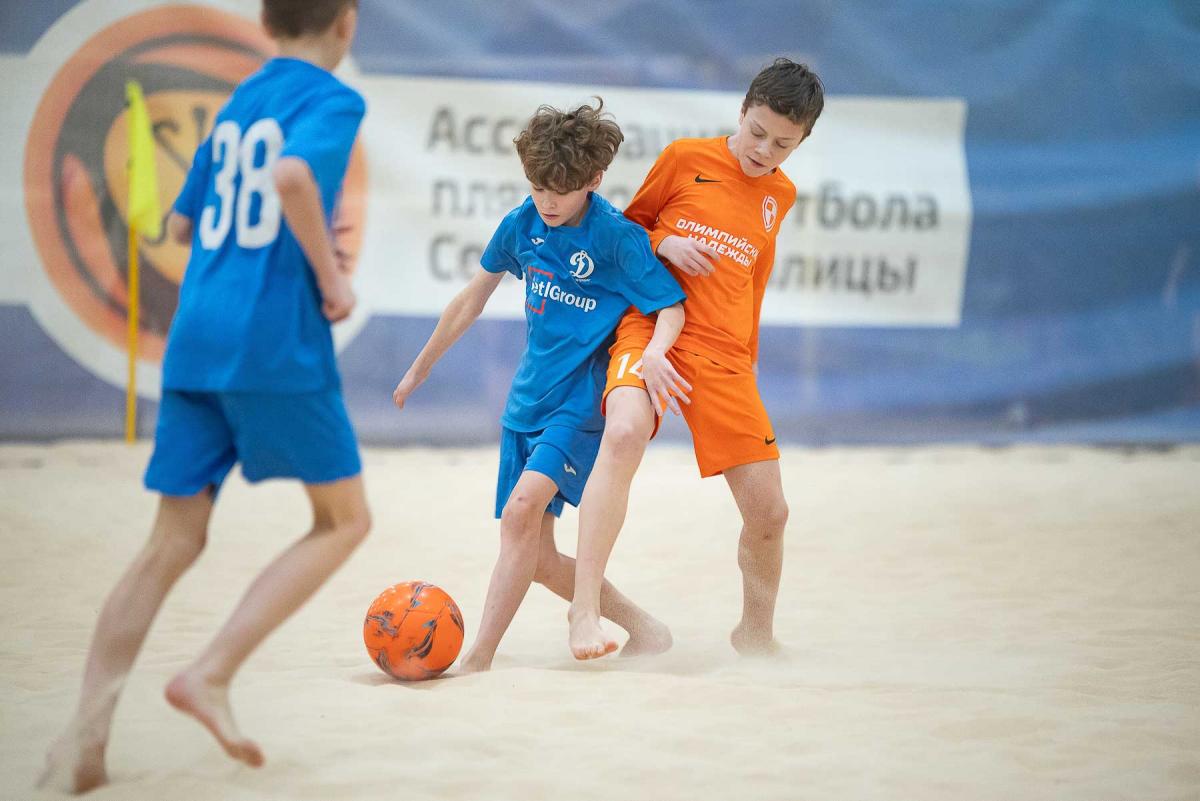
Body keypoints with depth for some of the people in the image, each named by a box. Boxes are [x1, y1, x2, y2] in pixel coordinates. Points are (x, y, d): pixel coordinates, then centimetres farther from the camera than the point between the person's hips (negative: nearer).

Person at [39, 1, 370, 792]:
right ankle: (211, 674, -5)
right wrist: (332, 277, -12)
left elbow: (184, 224, 28)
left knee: (174, 541, 7)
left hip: (195, 341, 7)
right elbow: (291, 174, -24)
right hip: (278, 343, -7)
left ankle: (84, 737, -4)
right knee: (345, 519, 9)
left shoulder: (235, 105, 19)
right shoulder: (333, 99, -3)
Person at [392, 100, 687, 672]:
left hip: (581, 403, -7)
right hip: (527, 404, 7)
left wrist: (653, 353, -33)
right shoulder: (522, 225, 4)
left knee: (521, 510, -28)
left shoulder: (617, 238, -12)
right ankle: (641, 627, 22)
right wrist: (421, 367, 24)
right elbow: (475, 296, 17)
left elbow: (671, 306, -11)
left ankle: (477, 660, -29)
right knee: (537, 558, 6)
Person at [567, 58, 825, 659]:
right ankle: (584, 611, -36)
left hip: (725, 356, 4)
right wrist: (664, 243, -7)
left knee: (768, 511, 1)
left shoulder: (780, 196, 14)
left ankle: (756, 633, 29)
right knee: (625, 432, -36)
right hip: (652, 324, -4)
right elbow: (630, 223, 14)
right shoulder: (686, 158, 3)